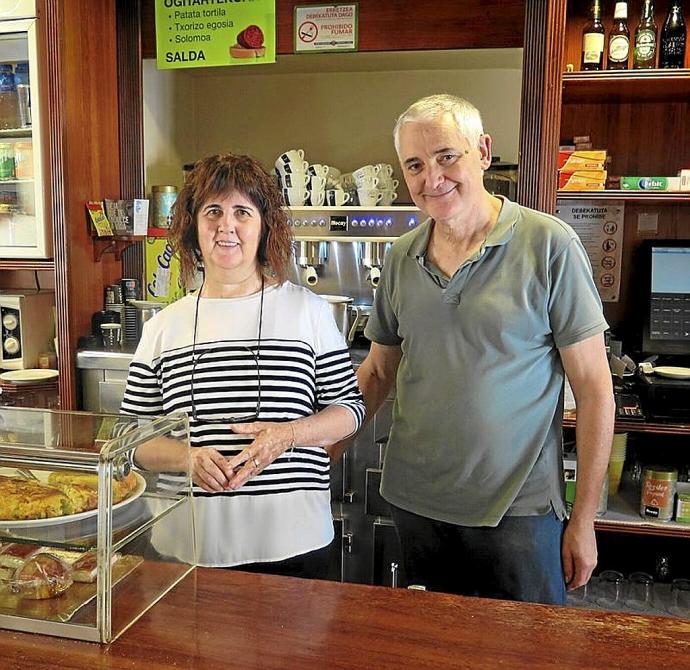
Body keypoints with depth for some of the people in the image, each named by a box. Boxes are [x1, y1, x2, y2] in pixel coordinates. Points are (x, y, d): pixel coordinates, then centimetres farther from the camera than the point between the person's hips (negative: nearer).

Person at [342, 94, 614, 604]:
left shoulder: (549, 246, -12)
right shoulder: (402, 257, 2)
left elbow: (593, 387, -9)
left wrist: (584, 519, -7)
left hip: (517, 509, -4)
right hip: (413, 502, 4)